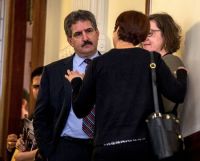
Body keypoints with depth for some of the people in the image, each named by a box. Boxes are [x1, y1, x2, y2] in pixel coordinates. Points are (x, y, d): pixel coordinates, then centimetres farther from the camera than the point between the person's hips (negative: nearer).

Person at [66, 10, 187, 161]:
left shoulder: (98, 63, 2)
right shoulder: (153, 59, 2)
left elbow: (80, 109, 7)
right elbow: (177, 94, 0)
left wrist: (76, 82, 26)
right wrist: (182, 73, 21)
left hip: (107, 147, 0)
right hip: (143, 145, 1)